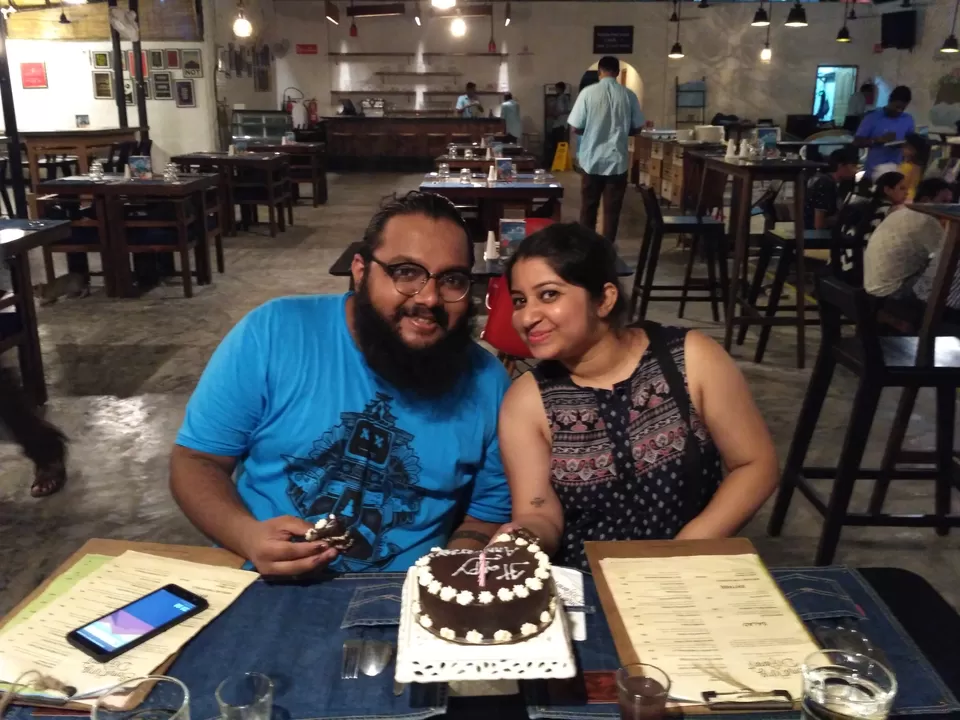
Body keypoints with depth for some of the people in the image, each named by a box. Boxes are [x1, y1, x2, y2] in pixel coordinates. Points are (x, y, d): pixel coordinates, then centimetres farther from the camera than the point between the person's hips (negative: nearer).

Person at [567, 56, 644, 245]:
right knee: (612, 210, 7)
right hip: (617, 160, 1)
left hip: (592, 160, 0)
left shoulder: (588, 93, -7)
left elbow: (575, 128, -5)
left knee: (588, 208, 11)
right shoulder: (629, 95, -3)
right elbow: (637, 128, 4)